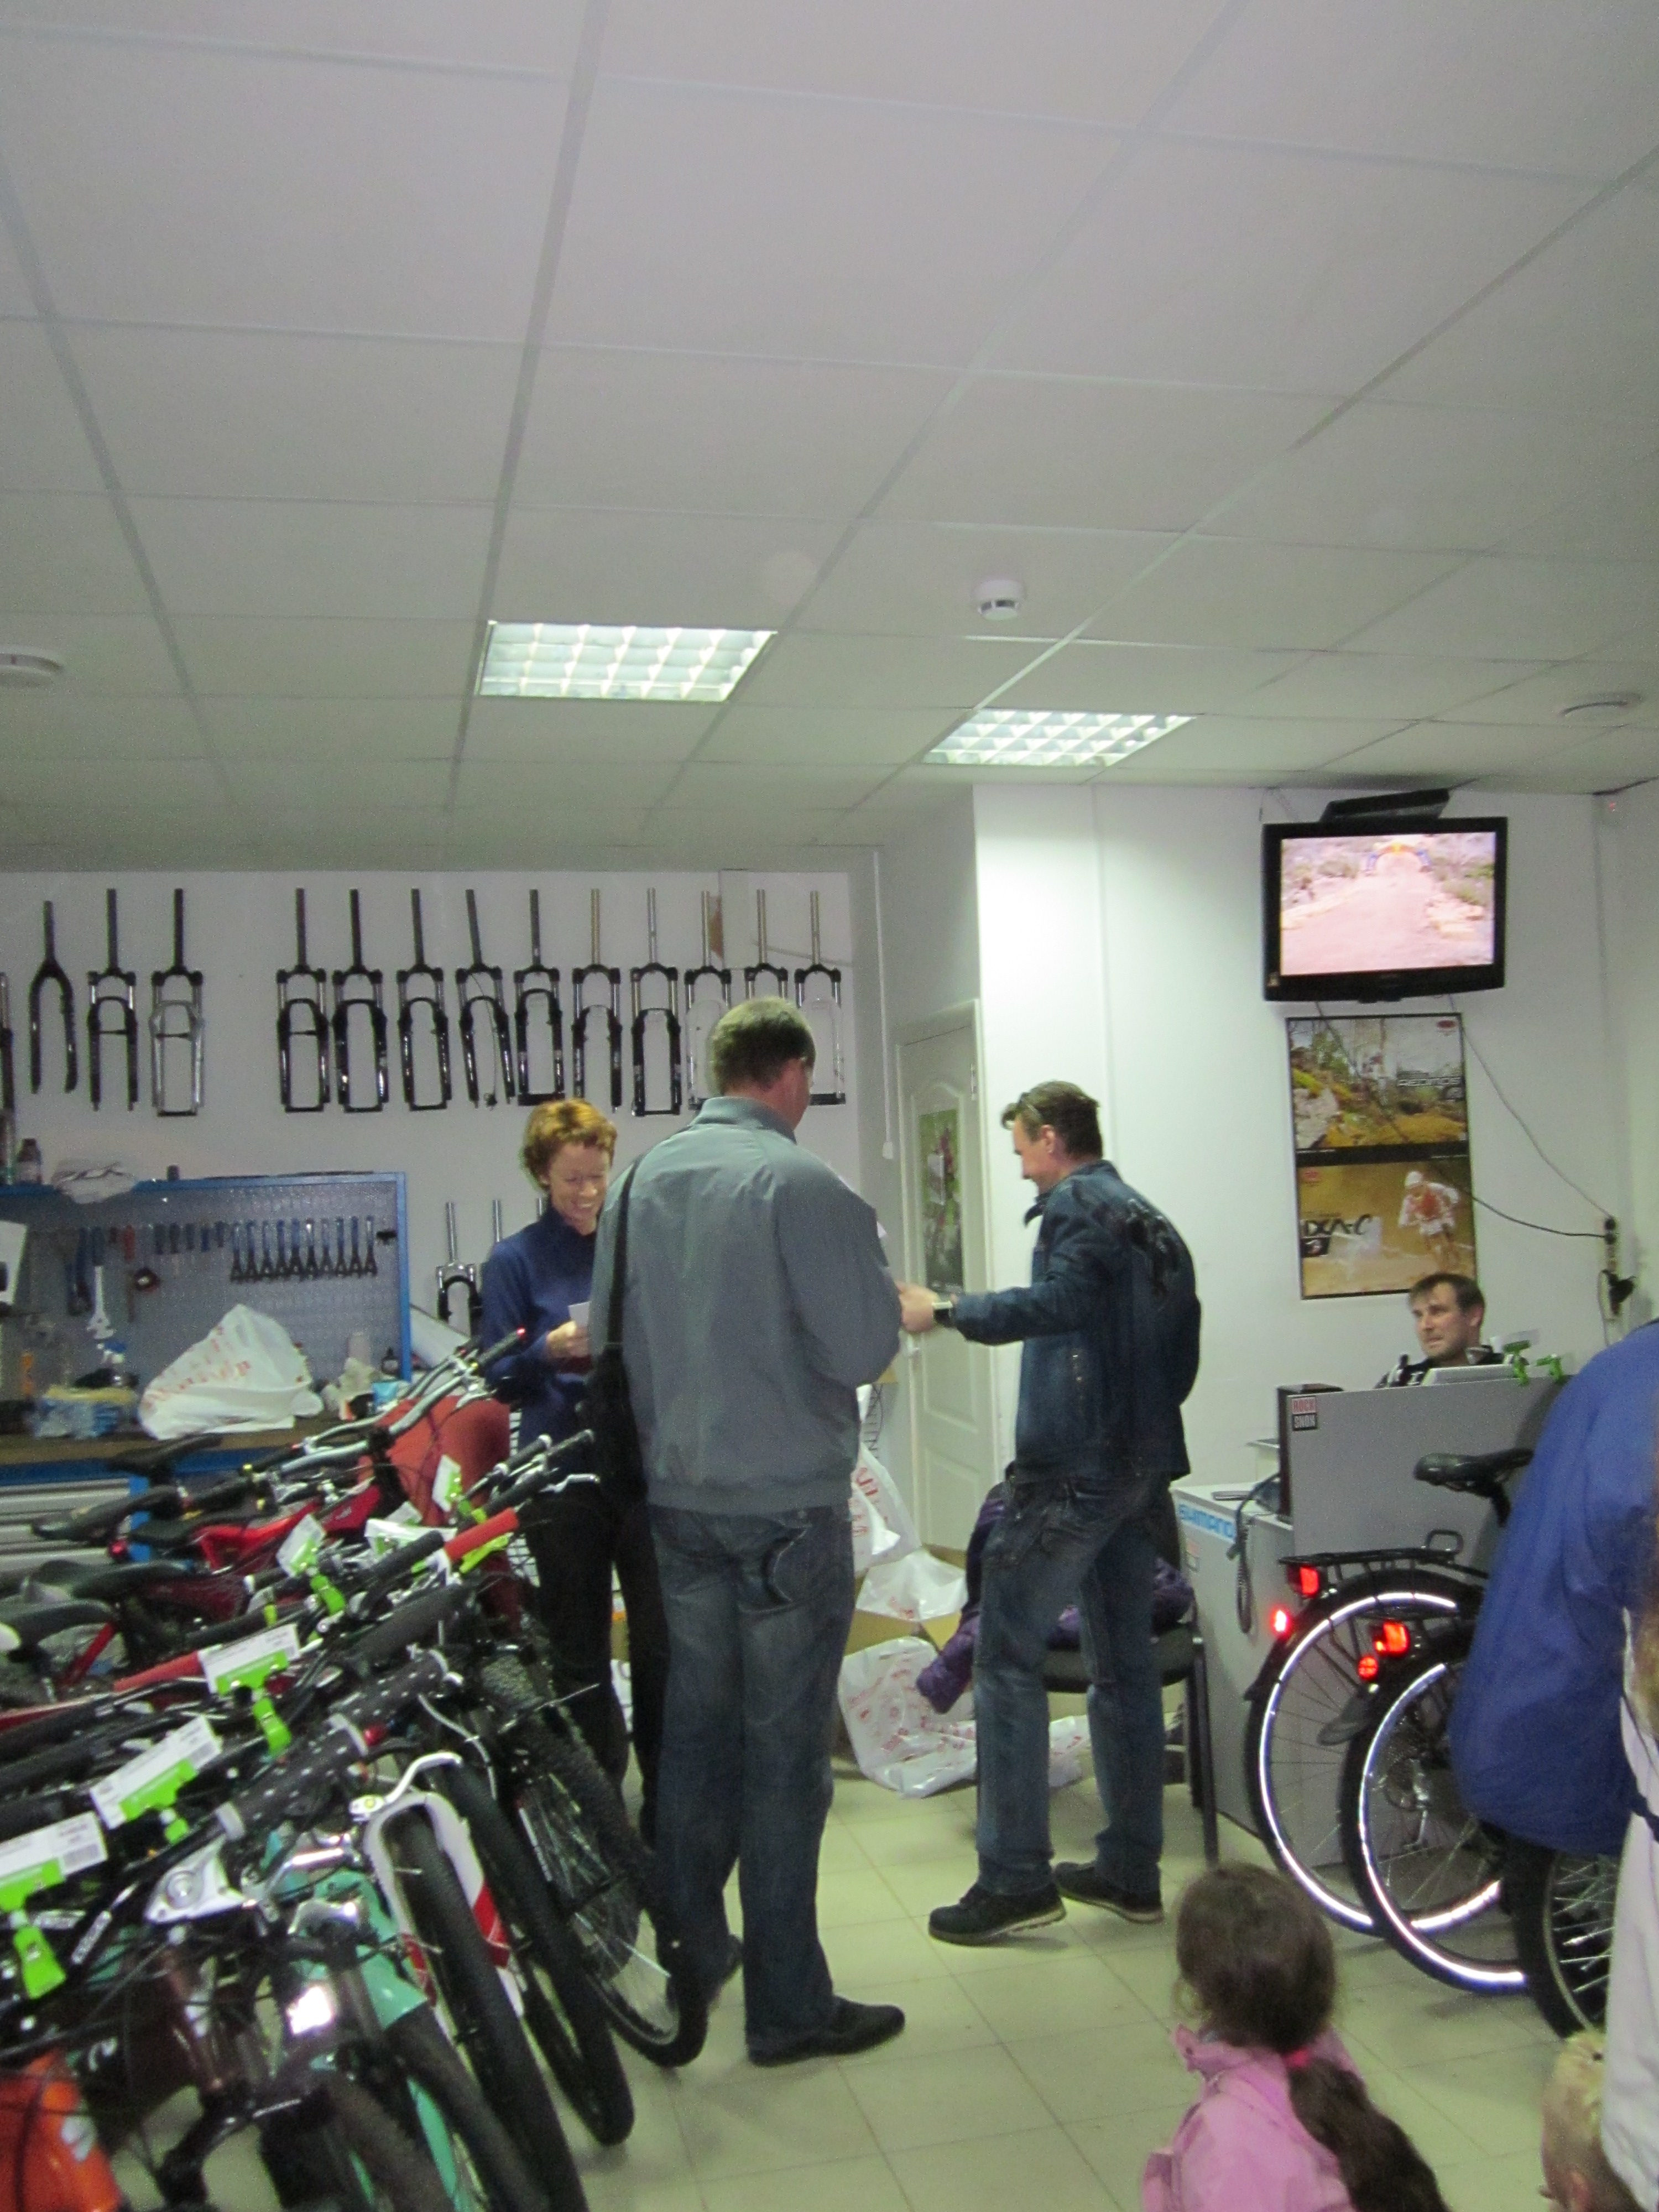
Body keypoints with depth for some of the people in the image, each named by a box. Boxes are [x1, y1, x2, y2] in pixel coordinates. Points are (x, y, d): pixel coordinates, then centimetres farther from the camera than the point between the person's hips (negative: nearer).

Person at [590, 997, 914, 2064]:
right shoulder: (803, 1184, -16)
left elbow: (613, 1334, 12)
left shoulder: (645, 1180, 4)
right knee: (785, 1752, 3)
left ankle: (695, 1950, 33)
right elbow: (864, 1348, -17)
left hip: (677, 1500, 7)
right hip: (789, 1505, -6)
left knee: (696, 1729, 18)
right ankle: (788, 2005, 14)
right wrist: (880, 1281, 1)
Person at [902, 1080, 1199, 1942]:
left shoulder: (1077, 1203, -8)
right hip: (1142, 1466, 10)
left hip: (1072, 1466, -9)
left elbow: (1063, 1299, -27)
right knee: (1124, 1663, 13)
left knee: (1005, 1654, -5)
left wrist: (947, 1310, -22)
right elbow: (1181, 1352, 19)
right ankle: (1130, 1870, 20)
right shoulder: (1154, 1223, 19)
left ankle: (1015, 1877, -5)